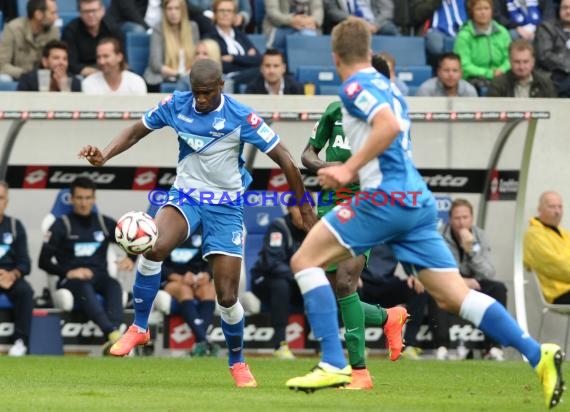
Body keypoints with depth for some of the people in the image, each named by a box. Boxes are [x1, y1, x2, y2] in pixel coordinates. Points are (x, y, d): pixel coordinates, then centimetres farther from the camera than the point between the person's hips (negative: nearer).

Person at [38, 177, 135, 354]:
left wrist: (131, 258, -4)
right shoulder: (62, 225, 8)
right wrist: (68, 272, -15)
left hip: (99, 277, 3)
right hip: (71, 280, -3)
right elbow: (44, 261, 1)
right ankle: (113, 333, -62)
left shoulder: (105, 223, 16)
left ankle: (114, 337, -55)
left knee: (114, 285, -33)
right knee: (84, 288, -39)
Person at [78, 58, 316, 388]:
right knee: (154, 248, -31)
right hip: (186, 196, 2)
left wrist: (305, 209, -10)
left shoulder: (241, 117, -16)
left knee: (227, 296, -4)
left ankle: (238, 362, 24)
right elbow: (137, 131, 8)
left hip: (226, 207, -2)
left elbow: (284, 159, -12)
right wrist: (104, 156, -10)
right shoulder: (176, 105, -6)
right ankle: (140, 328, -12)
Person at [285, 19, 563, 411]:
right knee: (453, 296, 6)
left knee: (305, 260, 0)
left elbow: (389, 126, -23)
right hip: (418, 202, 8)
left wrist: (349, 169, -17)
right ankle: (538, 355, -7)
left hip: (386, 199, -8)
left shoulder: (355, 86, -4)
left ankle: (334, 364, -10)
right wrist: (348, 171, 34)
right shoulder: (388, 88, 23)